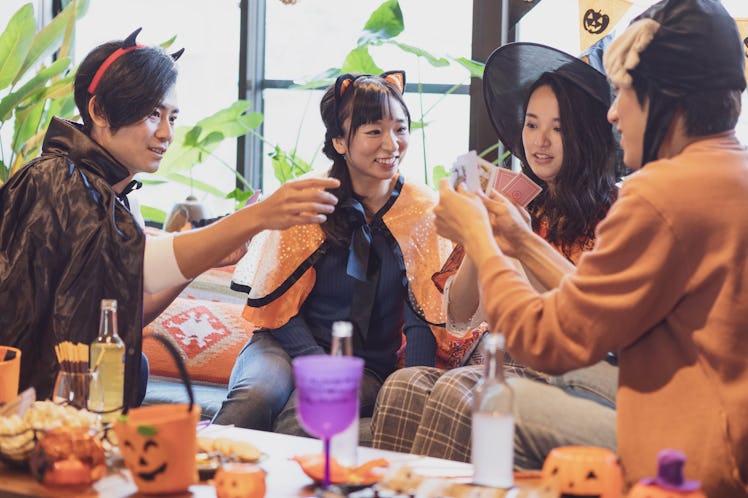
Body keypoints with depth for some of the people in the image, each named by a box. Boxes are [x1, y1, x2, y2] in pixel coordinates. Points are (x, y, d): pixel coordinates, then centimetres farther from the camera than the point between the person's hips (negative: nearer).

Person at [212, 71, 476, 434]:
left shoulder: (423, 212, 0)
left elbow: (423, 320, -1)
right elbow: (278, 303, 0)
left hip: (368, 365, 0)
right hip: (290, 345, 0)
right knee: (255, 397, -34)